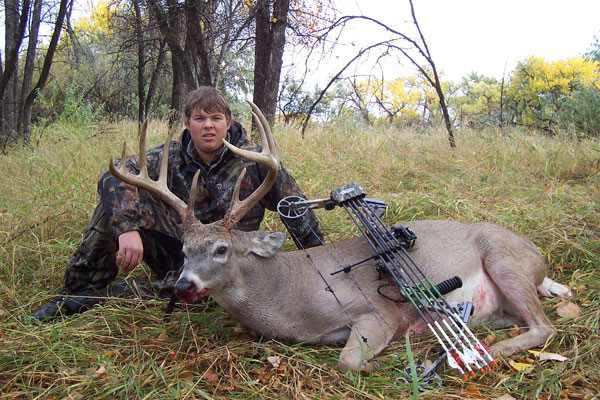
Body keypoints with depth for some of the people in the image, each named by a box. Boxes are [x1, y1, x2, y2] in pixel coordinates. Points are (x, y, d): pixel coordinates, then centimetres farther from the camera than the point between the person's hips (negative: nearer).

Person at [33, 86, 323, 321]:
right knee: (121, 195, -18)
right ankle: (82, 284, -10)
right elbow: (114, 177, -21)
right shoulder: (171, 158, -6)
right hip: (174, 246, 2)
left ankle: (94, 295, -19)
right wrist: (127, 228, -39)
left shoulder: (255, 161, -10)